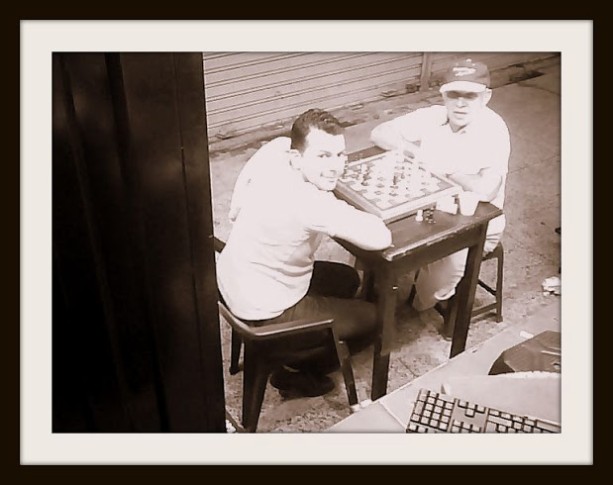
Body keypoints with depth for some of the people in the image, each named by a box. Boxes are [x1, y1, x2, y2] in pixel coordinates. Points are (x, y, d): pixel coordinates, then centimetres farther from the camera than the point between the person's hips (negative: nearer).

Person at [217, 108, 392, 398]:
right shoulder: (310, 204, -37)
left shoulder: (275, 149, -12)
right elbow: (381, 238, -34)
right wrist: (347, 217, -16)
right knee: (370, 318, 8)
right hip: (262, 313, -8)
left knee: (347, 279, 24)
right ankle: (294, 370, 21)